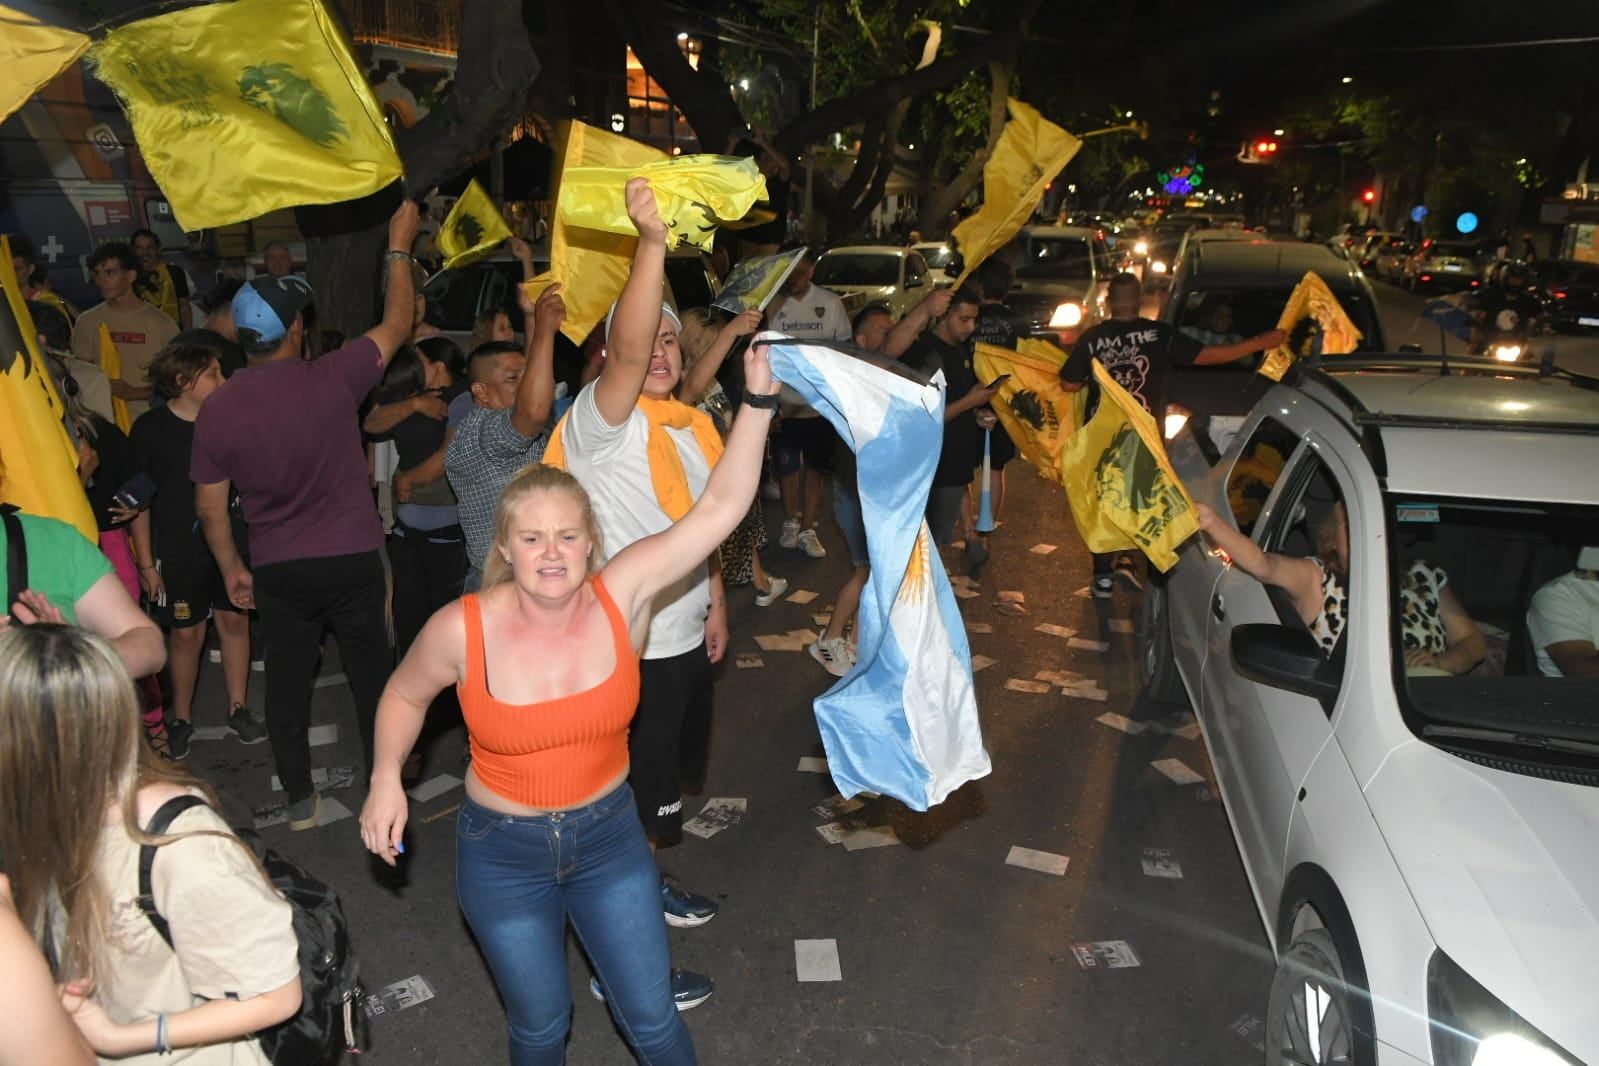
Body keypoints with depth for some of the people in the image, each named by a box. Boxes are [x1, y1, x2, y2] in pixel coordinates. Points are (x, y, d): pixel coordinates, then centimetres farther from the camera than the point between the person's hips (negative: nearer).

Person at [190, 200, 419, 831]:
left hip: (278, 572, 1)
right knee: (371, 676, 14)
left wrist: (232, 568, 16)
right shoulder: (331, 379, -14)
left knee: (287, 683, 14)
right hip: (353, 560, -1)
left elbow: (209, 505, 1)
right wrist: (399, 248, 11)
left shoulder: (216, 409, -6)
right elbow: (396, 326, 1)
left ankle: (300, 801, 25)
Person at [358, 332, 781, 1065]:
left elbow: (719, 508, -26)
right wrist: (386, 777, -9)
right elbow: (406, 694, 2)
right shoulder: (462, 628, -20)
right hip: (503, 852, 0)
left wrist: (757, 398, -33)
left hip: (608, 835, 1)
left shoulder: (623, 596, -19)